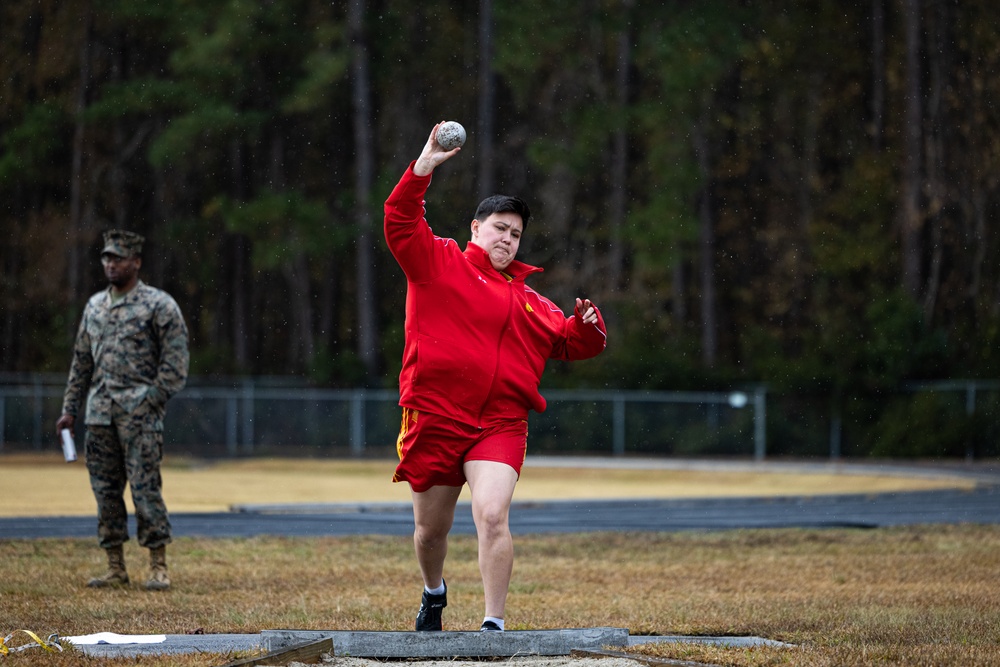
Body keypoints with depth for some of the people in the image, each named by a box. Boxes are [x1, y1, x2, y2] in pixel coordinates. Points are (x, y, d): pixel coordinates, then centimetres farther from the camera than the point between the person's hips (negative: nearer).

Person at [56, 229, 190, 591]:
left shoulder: (159, 305, -3)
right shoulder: (95, 305, 15)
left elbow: (175, 361, -5)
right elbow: (81, 361, 19)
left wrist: (151, 400, -12)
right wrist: (69, 409, 15)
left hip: (139, 412, -6)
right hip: (100, 412, 6)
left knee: (145, 487, -9)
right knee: (105, 489, 5)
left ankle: (158, 567, -4)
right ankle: (115, 568, 10)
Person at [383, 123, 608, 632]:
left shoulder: (528, 300, 19)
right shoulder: (437, 262, 6)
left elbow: (569, 342, 24)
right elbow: (400, 221, -6)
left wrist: (587, 326, 2)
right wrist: (423, 169, -18)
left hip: (500, 427, 2)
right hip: (435, 417, -1)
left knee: (492, 516, -19)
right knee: (430, 528, 11)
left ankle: (494, 624, -17)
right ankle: (434, 594, 42)